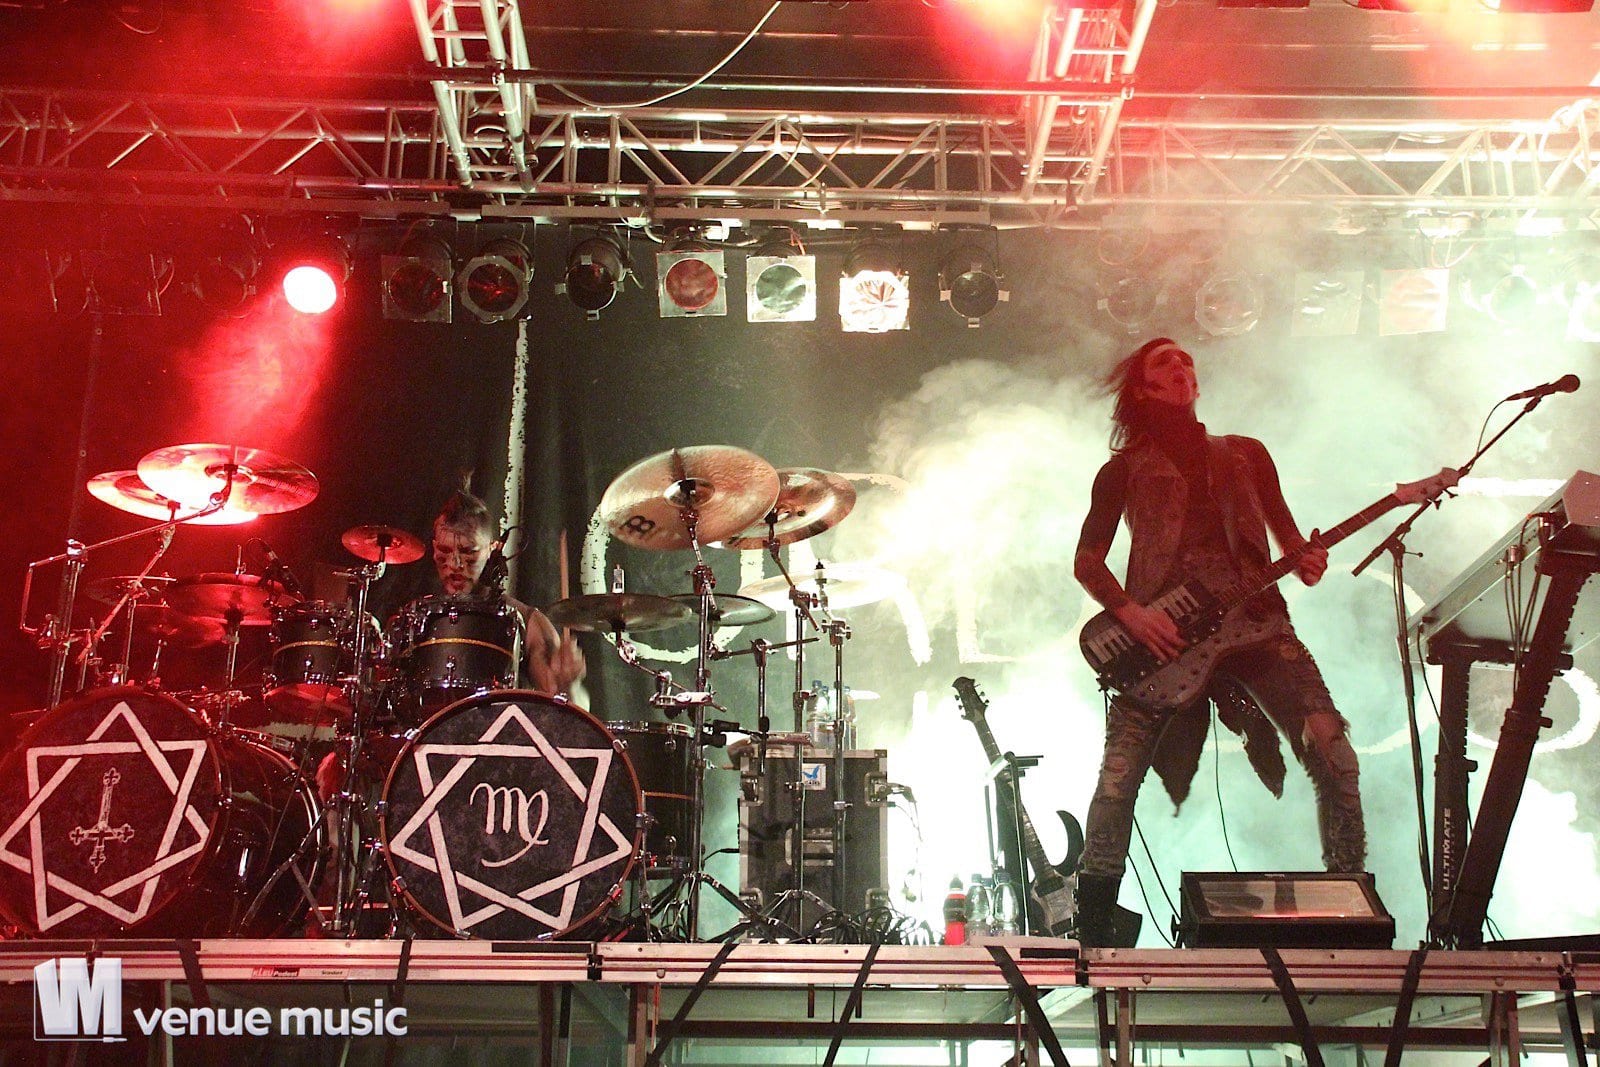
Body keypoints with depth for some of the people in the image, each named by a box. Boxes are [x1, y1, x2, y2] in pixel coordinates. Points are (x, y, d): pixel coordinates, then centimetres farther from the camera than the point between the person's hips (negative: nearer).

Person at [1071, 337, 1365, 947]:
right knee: (1118, 777, -12)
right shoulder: (1125, 469, 15)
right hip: (1161, 633, -2)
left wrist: (1307, 562, -4)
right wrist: (1129, 612, -7)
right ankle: (1095, 927, 1)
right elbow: (1087, 560, 10)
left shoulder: (1245, 454, 23)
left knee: (1334, 755, -11)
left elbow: (1287, 532, 19)